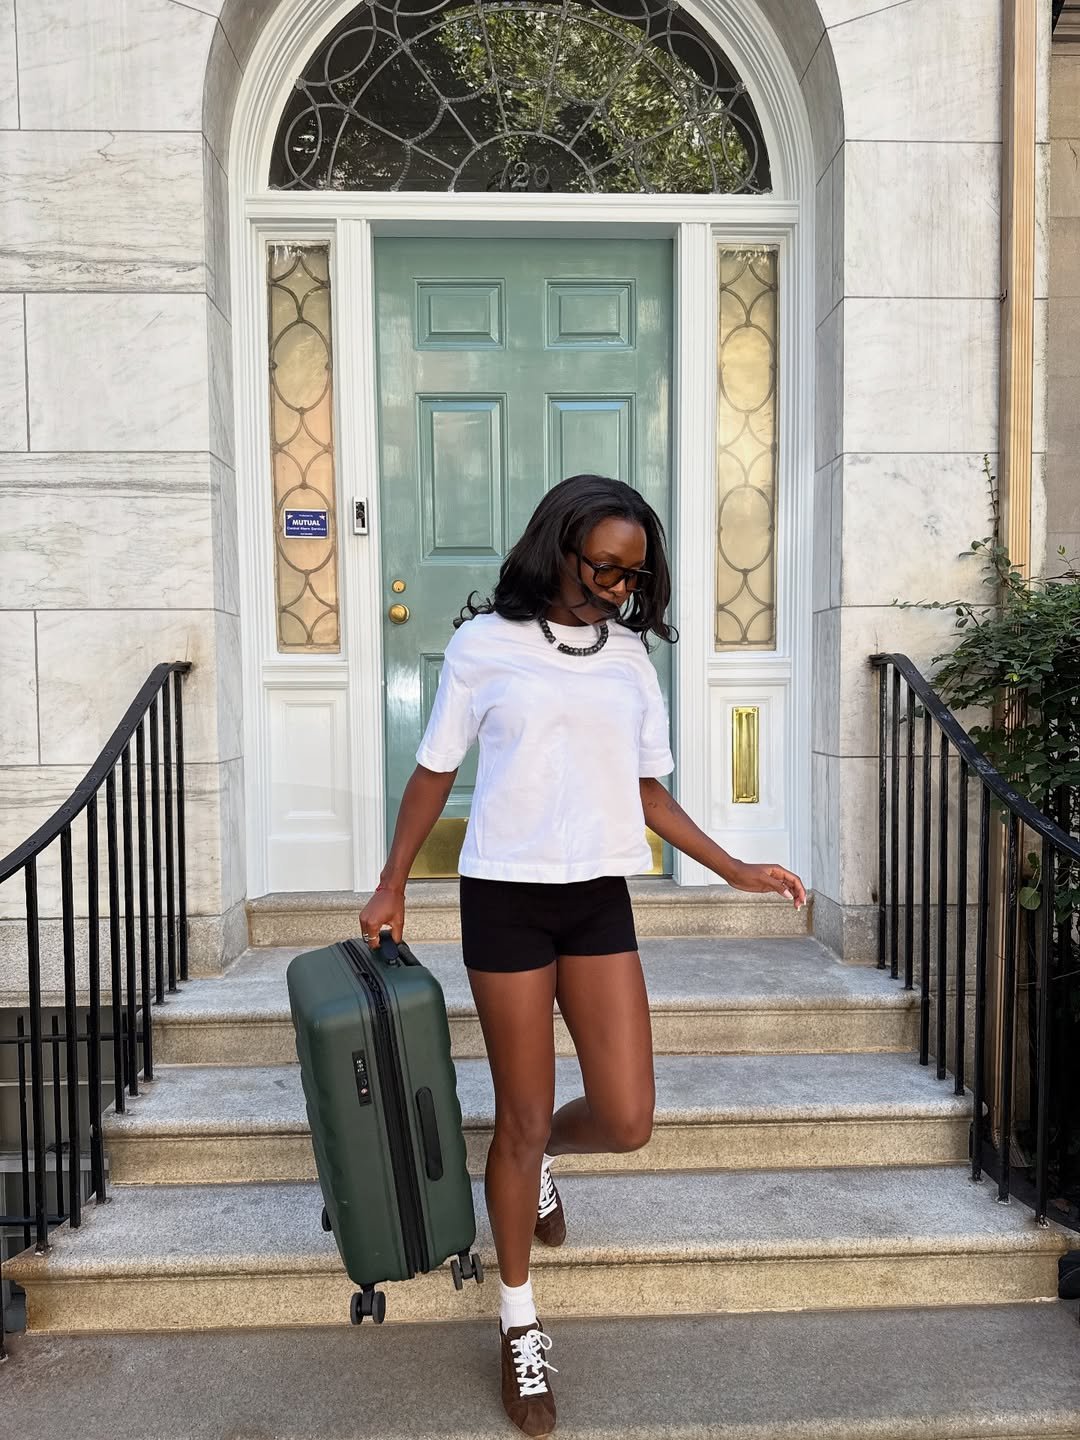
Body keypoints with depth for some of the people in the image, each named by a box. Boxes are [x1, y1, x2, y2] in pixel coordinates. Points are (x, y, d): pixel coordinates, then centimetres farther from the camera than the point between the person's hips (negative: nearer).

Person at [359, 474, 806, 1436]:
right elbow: (434, 772, 4)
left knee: (626, 1121, 2)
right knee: (522, 1117, 6)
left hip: (599, 900, 4)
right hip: (506, 897, -3)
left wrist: (734, 869, 4)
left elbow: (648, 789, 10)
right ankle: (521, 1325, 31)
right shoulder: (483, 644, -3)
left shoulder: (630, 655, 7)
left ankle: (539, 1159, 39)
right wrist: (392, 886, 6)